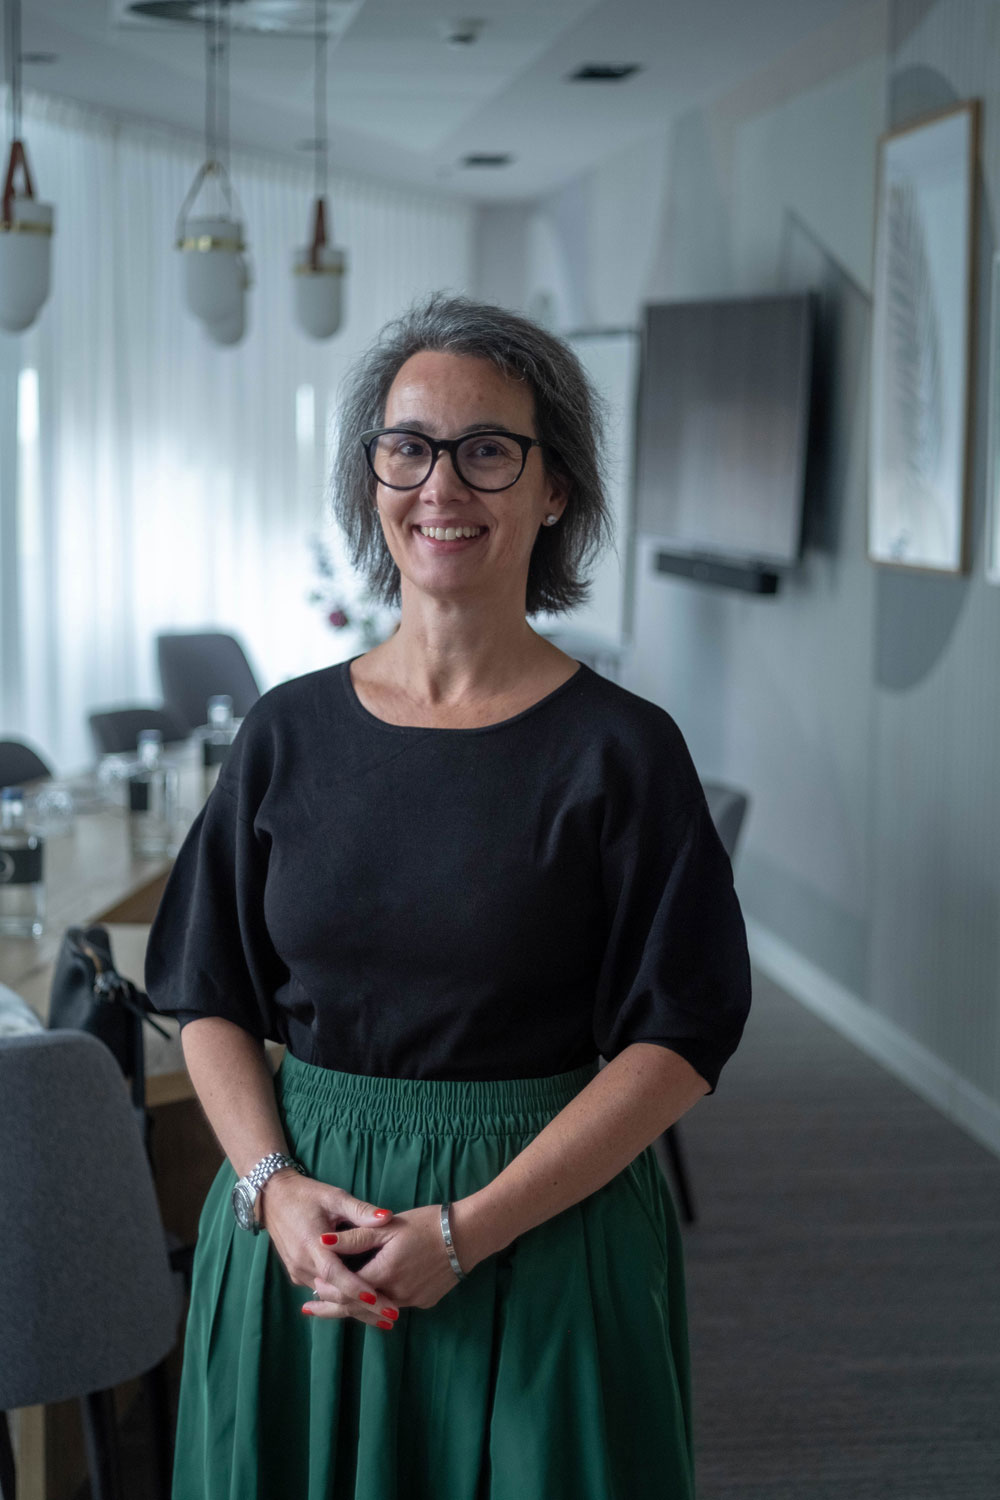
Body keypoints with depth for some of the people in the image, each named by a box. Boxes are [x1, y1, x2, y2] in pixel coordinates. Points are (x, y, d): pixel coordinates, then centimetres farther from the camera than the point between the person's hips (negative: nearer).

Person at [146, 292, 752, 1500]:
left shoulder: (620, 750, -7)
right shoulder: (289, 733, 2)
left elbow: (679, 1040, -10)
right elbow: (210, 1000, 6)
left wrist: (467, 1229, -17)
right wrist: (272, 1186, -11)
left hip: (545, 1234, -2)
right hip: (299, 1223, 3)